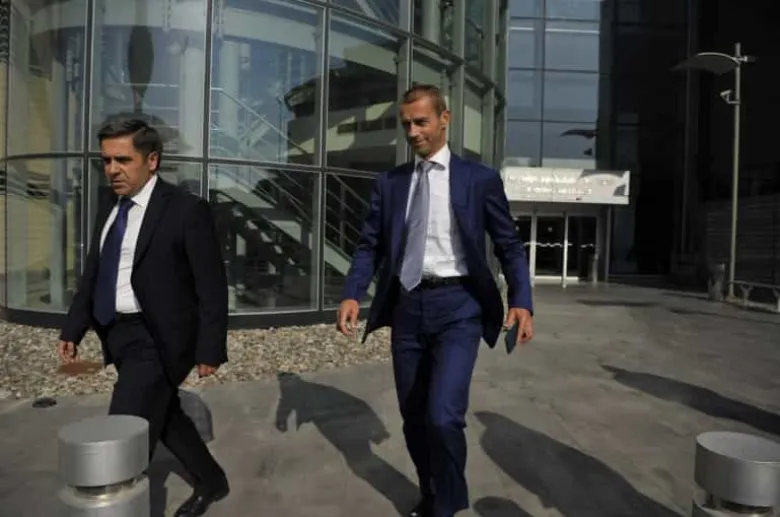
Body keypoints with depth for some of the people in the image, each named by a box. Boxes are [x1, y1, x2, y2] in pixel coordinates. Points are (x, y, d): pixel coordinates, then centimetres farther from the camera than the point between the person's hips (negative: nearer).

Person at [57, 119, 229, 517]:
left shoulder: (186, 210, -15)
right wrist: (73, 329, 11)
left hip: (157, 339, -8)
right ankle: (211, 482, 42)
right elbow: (93, 273, 15)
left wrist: (209, 349, -15)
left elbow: (212, 286, -14)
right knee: (163, 417, 21)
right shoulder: (109, 207, 7)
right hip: (119, 334, 8)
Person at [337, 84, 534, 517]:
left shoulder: (479, 179, 1)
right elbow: (370, 246, 7)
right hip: (407, 305, 4)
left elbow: (509, 245, 1)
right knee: (414, 417, 13)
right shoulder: (389, 183, 9)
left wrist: (520, 302, -12)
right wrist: (352, 294, -8)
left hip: (456, 305, -3)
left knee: (443, 416, -16)